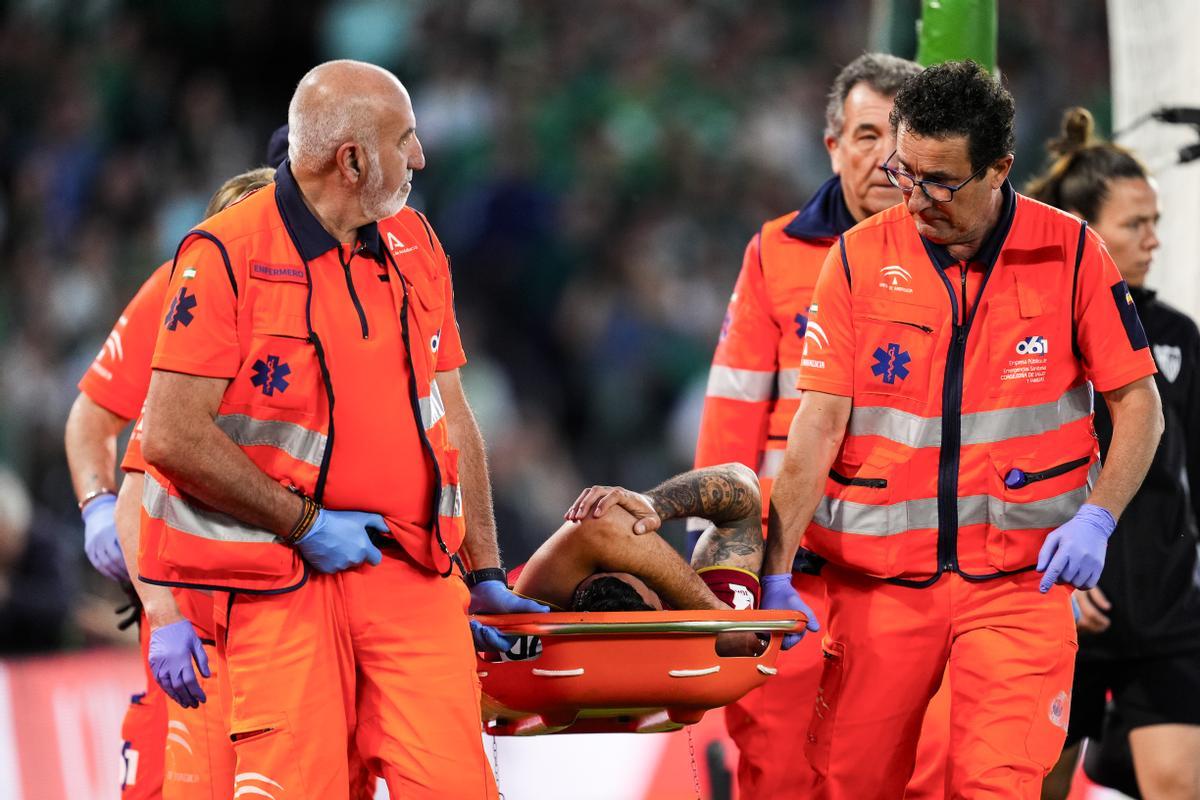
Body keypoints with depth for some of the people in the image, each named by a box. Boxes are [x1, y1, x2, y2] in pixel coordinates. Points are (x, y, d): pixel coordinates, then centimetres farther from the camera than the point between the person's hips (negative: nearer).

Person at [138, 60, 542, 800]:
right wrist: (306, 524, -11)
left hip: (415, 574, 5)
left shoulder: (414, 245, 13)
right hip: (285, 581, -5)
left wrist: (485, 573, 17)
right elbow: (172, 436, -13)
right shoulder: (227, 257, -8)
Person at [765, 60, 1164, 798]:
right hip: (877, 576, 1)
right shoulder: (860, 258, 0)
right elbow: (820, 422, -2)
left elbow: (1139, 404, 4)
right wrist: (776, 573, -9)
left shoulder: (1070, 253, -2)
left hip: (1018, 577, -1)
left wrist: (1097, 517, -11)